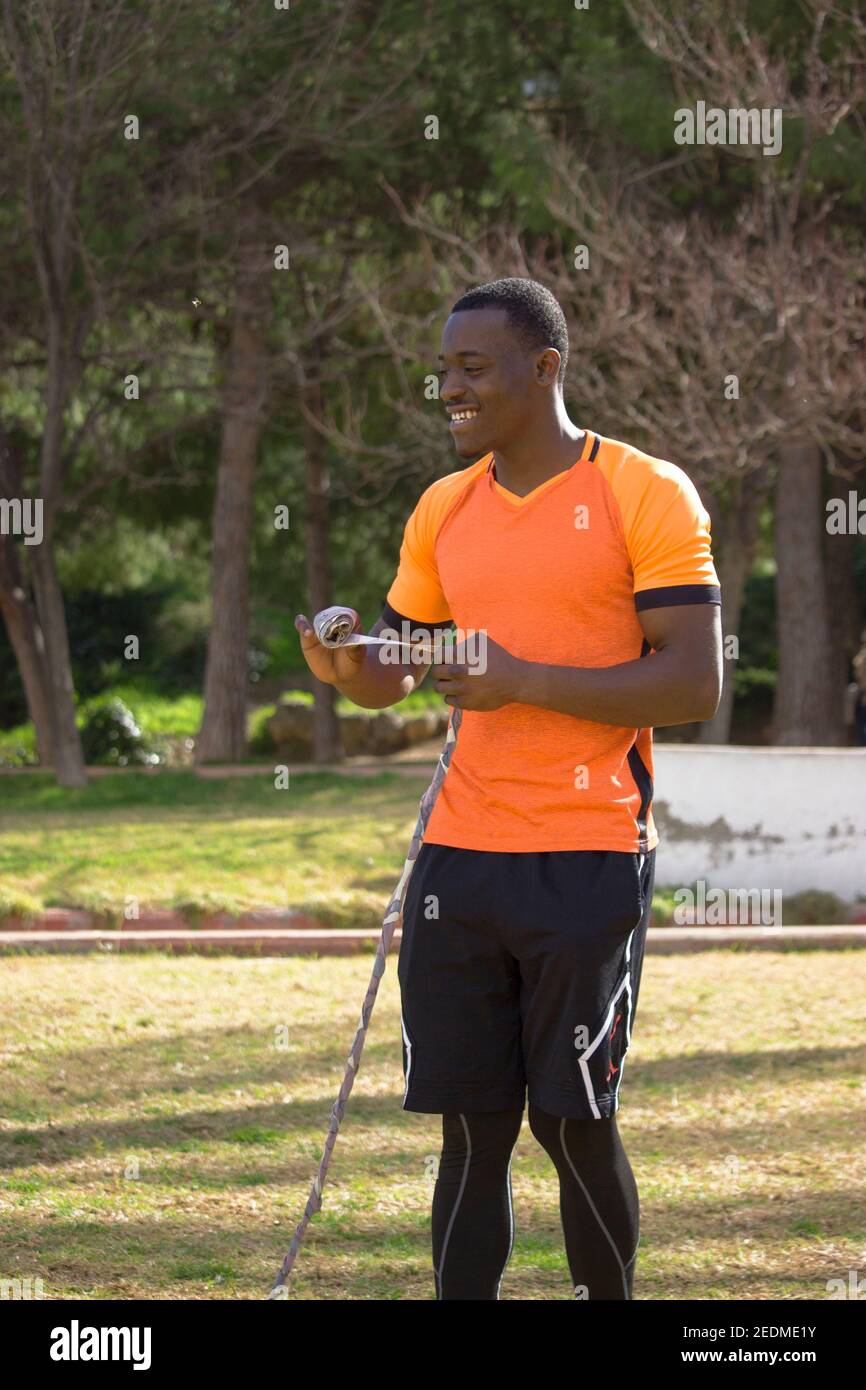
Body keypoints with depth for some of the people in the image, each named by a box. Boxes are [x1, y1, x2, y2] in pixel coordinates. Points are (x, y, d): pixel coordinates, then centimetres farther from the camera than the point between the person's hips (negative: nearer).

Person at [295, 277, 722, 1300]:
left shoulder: (646, 495, -4)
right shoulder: (444, 510, 14)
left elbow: (692, 685, -10)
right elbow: (394, 673, 18)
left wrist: (522, 679, -17)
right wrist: (346, 669, -6)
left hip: (590, 860, -5)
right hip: (460, 859, 5)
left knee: (574, 1126, -3)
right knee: (470, 1129, 2)